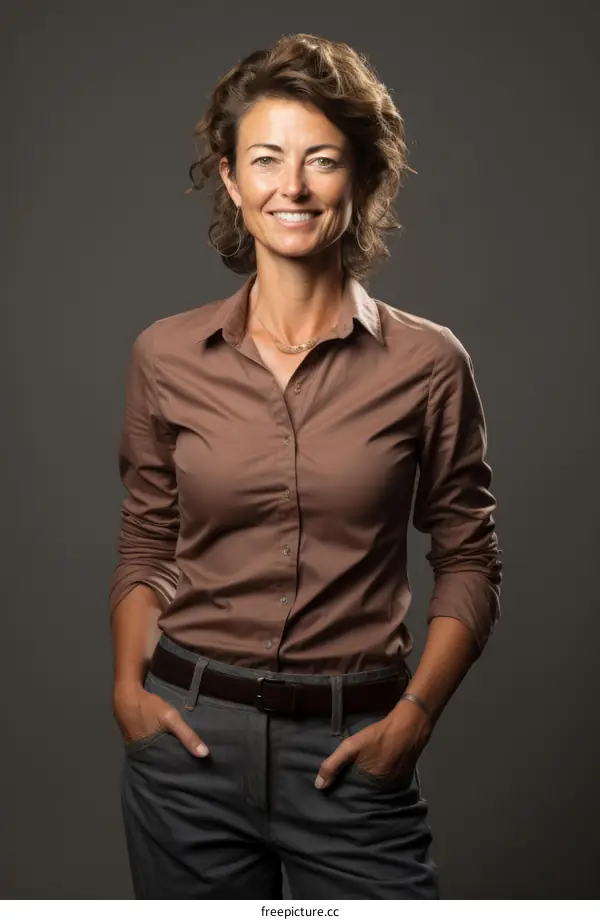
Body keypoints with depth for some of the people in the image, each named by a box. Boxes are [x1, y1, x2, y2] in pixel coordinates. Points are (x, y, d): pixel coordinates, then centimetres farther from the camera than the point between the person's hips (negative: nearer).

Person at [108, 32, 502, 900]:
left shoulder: (427, 362, -5)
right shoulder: (166, 355, 0)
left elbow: (468, 560, 1)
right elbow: (146, 546, 9)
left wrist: (414, 716, -8)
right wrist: (128, 684, -3)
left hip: (351, 751, -1)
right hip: (190, 736, 2)